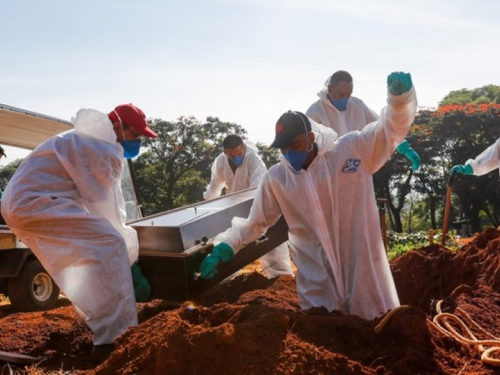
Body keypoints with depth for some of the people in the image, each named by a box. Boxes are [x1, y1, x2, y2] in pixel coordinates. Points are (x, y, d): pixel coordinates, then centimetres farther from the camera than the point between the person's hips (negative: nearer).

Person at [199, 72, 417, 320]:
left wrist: (399, 95, -28)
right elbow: (254, 223, 6)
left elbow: (391, 128, -8)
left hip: (365, 268, 0)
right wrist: (224, 246, -8)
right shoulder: (275, 179, -3)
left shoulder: (352, 150, -8)